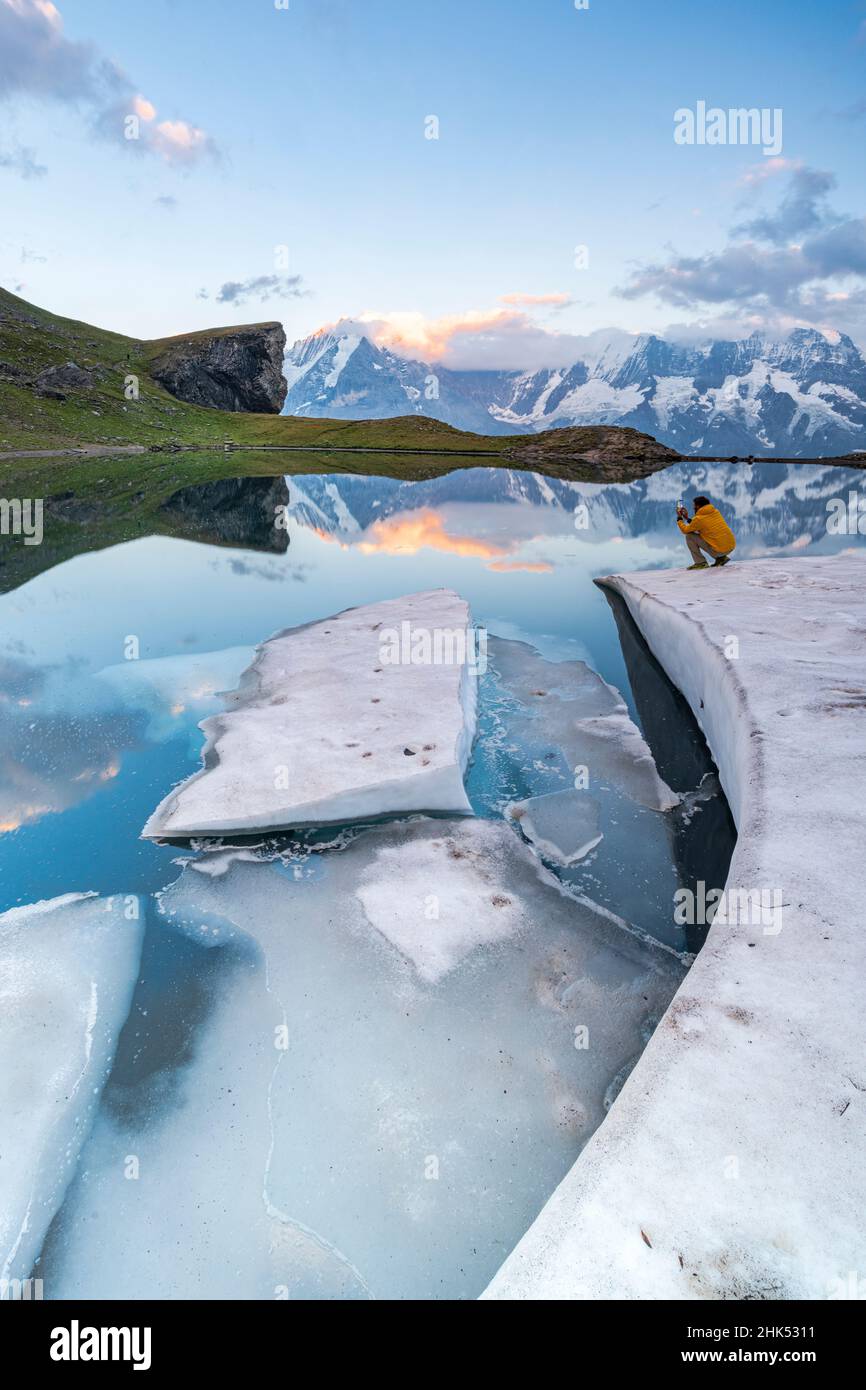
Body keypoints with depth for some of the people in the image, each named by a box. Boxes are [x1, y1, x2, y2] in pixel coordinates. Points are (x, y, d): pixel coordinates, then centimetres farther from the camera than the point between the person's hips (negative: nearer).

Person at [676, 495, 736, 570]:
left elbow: (685, 530, 6)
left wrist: (679, 518, 18)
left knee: (689, 536, 0)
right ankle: (721, 558, 18)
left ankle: (700, 563, -1)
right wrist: (687, 518, 28)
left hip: (719, 550, -7)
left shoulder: (699, 518, -10)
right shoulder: (716, 512, 10)